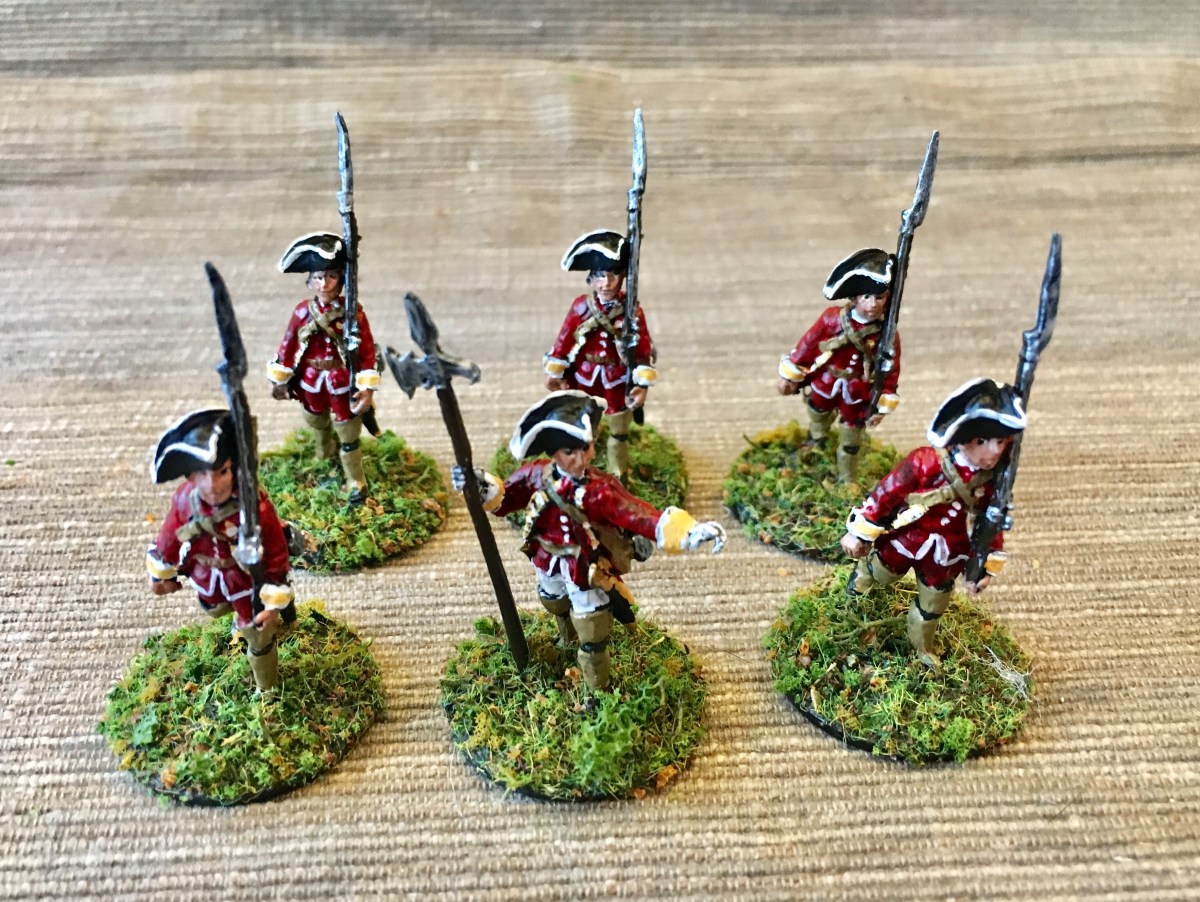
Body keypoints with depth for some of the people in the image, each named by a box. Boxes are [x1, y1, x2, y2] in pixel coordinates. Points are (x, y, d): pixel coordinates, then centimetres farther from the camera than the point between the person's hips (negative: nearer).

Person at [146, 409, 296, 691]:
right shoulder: (185, 499, -27)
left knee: (258, 636, 15)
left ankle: (267, 690, 42)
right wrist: (162, 574, 10)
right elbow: (169, 536, -5)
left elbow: (277, 556, -27)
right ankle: (242, 616, 71)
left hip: (248, 577, -4)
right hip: (207, 574, 5)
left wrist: (273, 603, -19)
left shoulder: (256, 506, -41)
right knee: (214, 608, 35)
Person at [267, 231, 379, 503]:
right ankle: (325, 462, 54)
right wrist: (278, 380, 4)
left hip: (343, 382, -3)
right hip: (312, 383, 3)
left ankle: (356, 484, 23)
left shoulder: (353, 312, -16)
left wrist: (367, 389, -17)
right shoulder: (303, 311, -9)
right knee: (319, 427, 26)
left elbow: (367, 351, -13)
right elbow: (288, 346, 0)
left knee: (349, 435, 8)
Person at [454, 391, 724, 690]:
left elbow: (640, 516, -40)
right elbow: (503, 499, -2)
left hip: (589, 573, -4)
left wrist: (688, 531, -53)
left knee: (592, 642, 10)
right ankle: (567, 641, 72)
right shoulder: (536, 476, -18)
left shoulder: (602, 489, -31)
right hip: (550, 565, 5)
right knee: (558, 610, 36)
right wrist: (485, 489, -24)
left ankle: (597, 693, 38)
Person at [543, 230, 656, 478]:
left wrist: (642, 384, -16)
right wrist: (554, 373, 3)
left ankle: (618, 478, 38)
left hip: (617, 380, 0)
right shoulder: (581, 306, -14)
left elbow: (643, 348, -12)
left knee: (619, 432, 17)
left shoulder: (632, 310, -16)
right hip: (583, 377, 1)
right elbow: (564, 340, -4)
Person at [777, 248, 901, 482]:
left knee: (851, 443, 16)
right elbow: (807, 345, -10)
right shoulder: (832, 319, -22)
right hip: (824, 386, 1)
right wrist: (790, 376, -2)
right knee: (817, 419, 30)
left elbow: (891, 373, -11)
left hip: (857, 396, -1)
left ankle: (846, 483, 37)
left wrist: (881, 407, -8)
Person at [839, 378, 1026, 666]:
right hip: (903, 542, -3)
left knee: (933, 606, 24)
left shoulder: (993, 480, -20)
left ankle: (921, 647, 54)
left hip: (943, 558, 3)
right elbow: (885, 494, -22)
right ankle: (861, 576, 67)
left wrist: (987, 567, 0)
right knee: (879, 573, 29)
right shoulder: (924, 464, -33)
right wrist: (860, 533, -14)